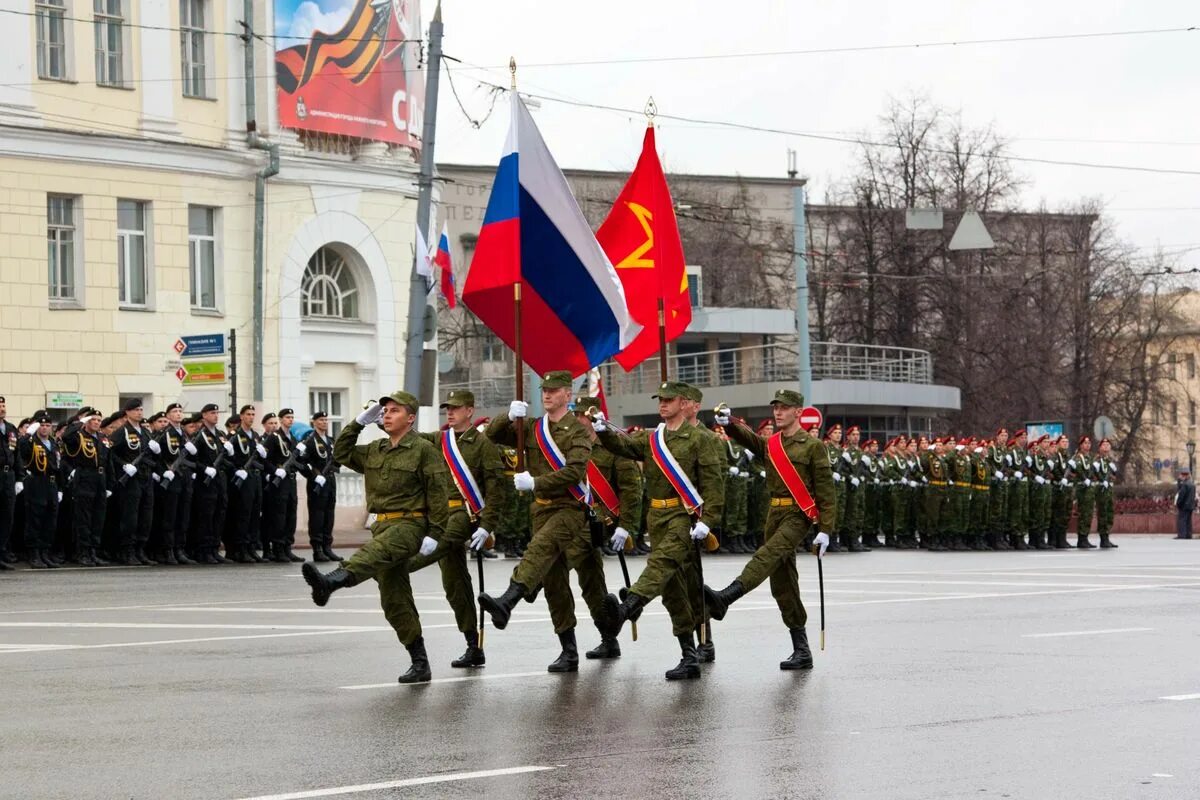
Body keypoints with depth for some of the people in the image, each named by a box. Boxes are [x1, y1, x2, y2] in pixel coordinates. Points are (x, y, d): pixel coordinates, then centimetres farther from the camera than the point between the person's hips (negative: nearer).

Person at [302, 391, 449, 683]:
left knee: (375, 551, -38)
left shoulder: (424, 450, -4)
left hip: (410, 524, -8)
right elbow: (341, 453, 23)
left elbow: (438, 494, -8)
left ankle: (330, 581, -67)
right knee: (394, 601, 5)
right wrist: (360, 422, 13)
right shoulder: (374, 451, 17)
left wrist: (434, 534, -15)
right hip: (383, 525, 8)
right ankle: (420, 664, 10)